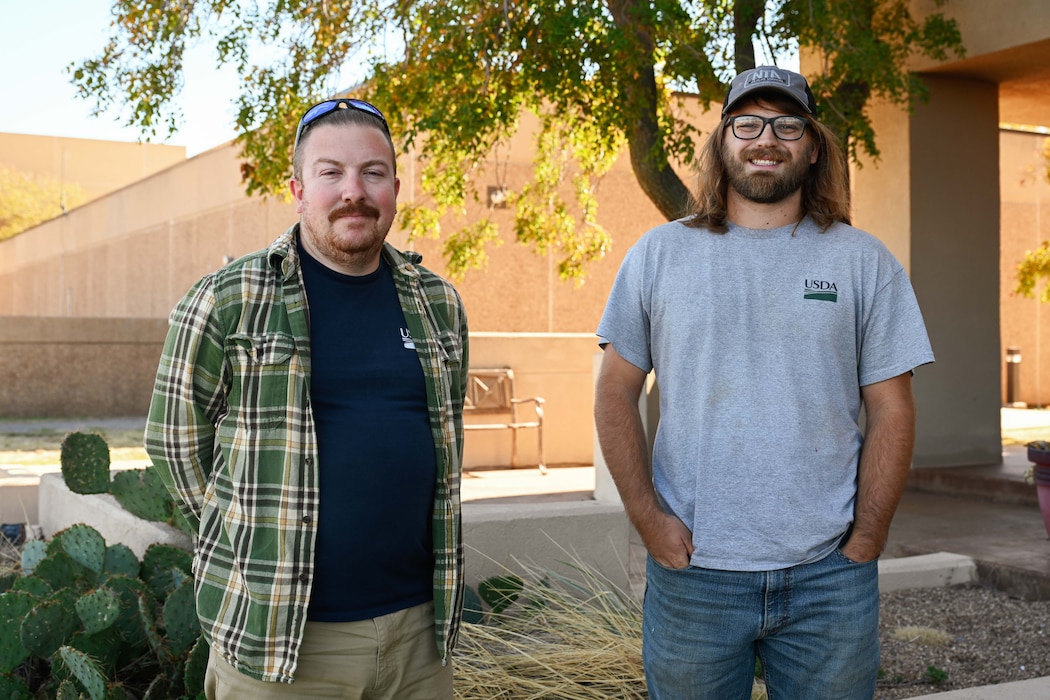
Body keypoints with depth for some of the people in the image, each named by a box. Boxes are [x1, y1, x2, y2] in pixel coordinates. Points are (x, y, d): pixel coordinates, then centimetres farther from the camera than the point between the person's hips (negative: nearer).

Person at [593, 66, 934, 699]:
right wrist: (649, 519, -5)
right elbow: (616, 395, 4)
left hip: (830, 576, 0)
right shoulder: (658, 255, 4)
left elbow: (891, 412, 2)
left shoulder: (865, 262, 4)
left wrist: (864, 544, -4)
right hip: (691, 573, 0)